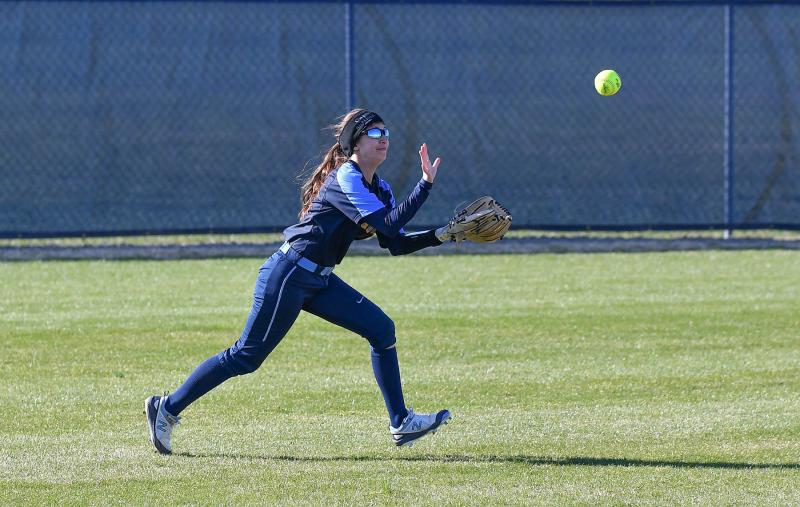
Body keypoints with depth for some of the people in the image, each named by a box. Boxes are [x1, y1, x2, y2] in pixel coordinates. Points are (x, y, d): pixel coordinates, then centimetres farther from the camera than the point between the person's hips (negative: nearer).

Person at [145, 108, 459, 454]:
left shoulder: (379, 189, 12)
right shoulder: (346, 177, -17)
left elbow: (396, 244, 12)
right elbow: (388, 224, -27)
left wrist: (441, 235, 1)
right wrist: (426, 184, -26)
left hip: (318, 281, 9)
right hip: (288, 275, -9)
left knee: (381, 329, 1)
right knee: (246, 356, -6)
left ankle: (401, 424, 5)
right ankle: (167, 408, 4)